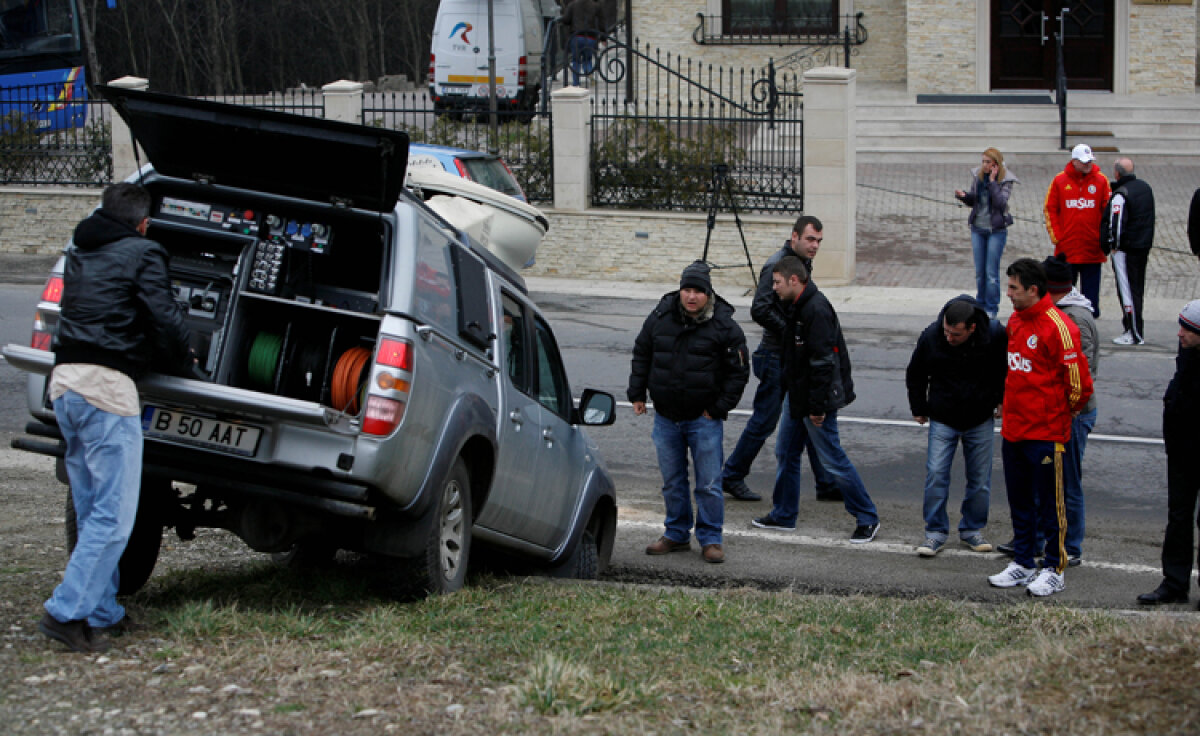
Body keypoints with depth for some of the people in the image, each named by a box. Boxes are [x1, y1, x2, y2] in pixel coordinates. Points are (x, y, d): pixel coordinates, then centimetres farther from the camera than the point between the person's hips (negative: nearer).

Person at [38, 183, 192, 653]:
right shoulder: (141, 254, -3)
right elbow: (165, 319, -8)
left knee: (92, 510, 16)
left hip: (65, 380, 8)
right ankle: (68, 611, -13)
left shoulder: (78, 256, 20)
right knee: (114, 513, -6)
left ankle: (102, 611, 19)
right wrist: (180, 361, 12)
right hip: (107, 385, -8)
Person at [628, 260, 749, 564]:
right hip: (666, 417, 3)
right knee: (672, 482, 12)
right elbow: (641, 356, 15)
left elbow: (738, 372, -1)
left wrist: (718, 408, -5)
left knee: (709, 483, -3)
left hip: (704, 419, -3)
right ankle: (676, 534, 25)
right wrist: (637, 395, 10)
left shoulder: (724, 326, -7)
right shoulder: (660, 317, 2)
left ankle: (710, 539, 7)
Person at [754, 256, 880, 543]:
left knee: (832, 459, -4)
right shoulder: (797, 307, 10)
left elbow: (823, 362, -25)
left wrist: (817, 406, -23)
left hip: (816, 400, -10)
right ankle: (783, 514, 28)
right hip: (797, 396, 10)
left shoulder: (816, 310, -22)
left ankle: (867, 519, 5)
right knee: (787, 453, 16)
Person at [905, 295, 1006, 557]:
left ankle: (972, 529, 21)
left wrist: (1001, 399, 4)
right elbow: (915, 375, 4)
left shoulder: (995, 334, -16)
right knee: (936, 474, -8)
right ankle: (936, 532, 2)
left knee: (980, 478, 5)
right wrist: (919, 408, 6)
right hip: (942, 419, 0)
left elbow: (1007, 368, 6)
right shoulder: (930, 336, -15)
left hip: (980, 420, 0)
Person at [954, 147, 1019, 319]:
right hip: (977, 229, 5)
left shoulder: (1005, 181, -10)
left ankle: (991, 309, 6)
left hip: (996, 230, -5)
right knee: (979, 271, 10)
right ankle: (980, 304, 22)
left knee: (991, 272, -4)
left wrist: (992, 182, -23)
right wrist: (963, 196, -9)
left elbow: (1001, 203, -22)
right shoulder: (978, 176, 3)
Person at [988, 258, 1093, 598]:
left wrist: (1063, 411, -1)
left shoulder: (1058, 327, -17)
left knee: (1049, 503, 0)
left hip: (1046, 432, -8)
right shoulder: (1015, 321, 9)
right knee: (1019, 501, 14)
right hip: (1013, 429, 8)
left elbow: (1079, 382, -14)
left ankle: (1054, 569, 7)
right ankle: (1022, 564, 23)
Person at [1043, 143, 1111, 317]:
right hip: (1066, 248, 0)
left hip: (1092, 249, 0)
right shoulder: (1060, 181, 2)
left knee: (1091, 289, 3)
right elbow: (1050, 209, 5)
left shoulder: (1101, 181, 2)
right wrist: (1056, 236, -2)